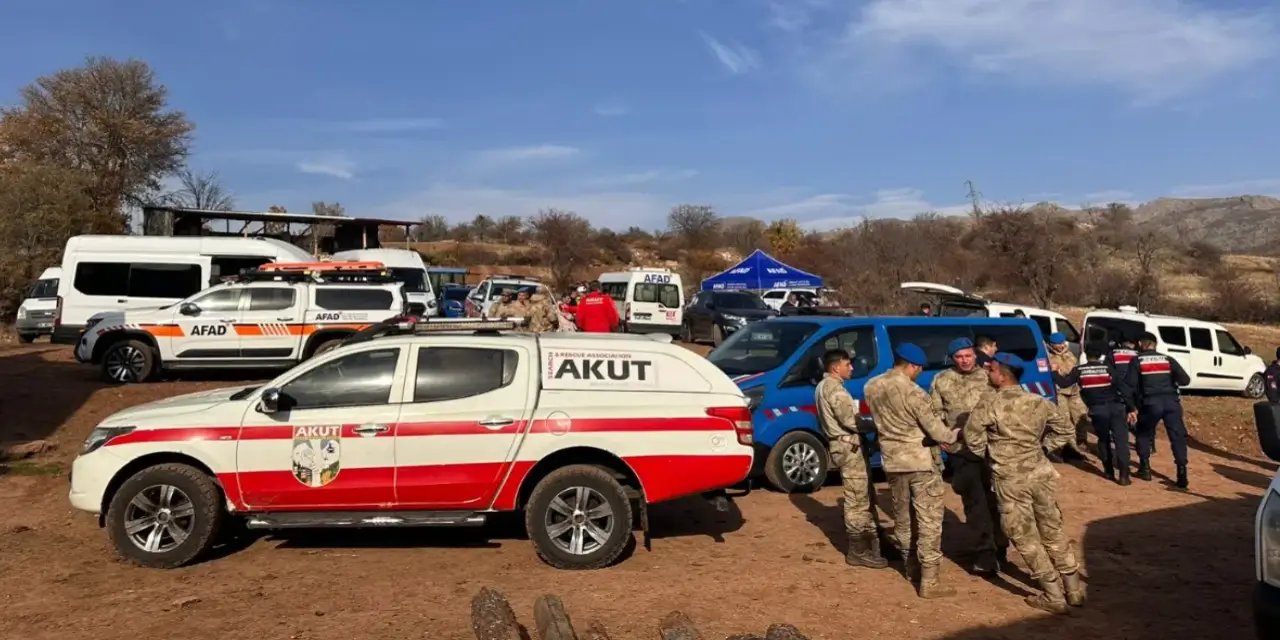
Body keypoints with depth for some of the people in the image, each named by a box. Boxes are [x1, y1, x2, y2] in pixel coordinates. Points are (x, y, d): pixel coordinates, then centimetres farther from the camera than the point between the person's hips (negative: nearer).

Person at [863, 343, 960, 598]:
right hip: (919, 461, -6)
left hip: (892, 460, 7)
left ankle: (912, 565, 35)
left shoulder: (872, 387, 0)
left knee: (902, 516, 20)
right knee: (929, 519, 1)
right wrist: (953, 436, 9)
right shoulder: (914, 393, -21)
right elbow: (934, 428, -14)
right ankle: (929, 581, 2)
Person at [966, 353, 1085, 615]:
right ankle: (1074, 590, 26)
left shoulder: (990, 406, -13)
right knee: (1053, 532, 17)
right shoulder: (1040, 403, 3)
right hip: (1041, 473, 5)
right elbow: (1065, 431, 13)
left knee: (1026, 538, 6)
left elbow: (972, 438, -9)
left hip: (1011, 480, -5)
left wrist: (989, 453, 8)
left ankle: (1054, 597, 10)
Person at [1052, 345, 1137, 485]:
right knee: (1121, 440, -1)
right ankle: (1124, 475, -9)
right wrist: (1131, 408, 4)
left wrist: (1055, 372, 23)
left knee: (1104, 440, 20)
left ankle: (1109, 471, 22)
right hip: (1116, 407, -1)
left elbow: (1064, 383, 5)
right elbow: (1122, 388, 2)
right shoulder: (1108, 368, 6)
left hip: (1097, 410, 1)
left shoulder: (1079, 370, 5)